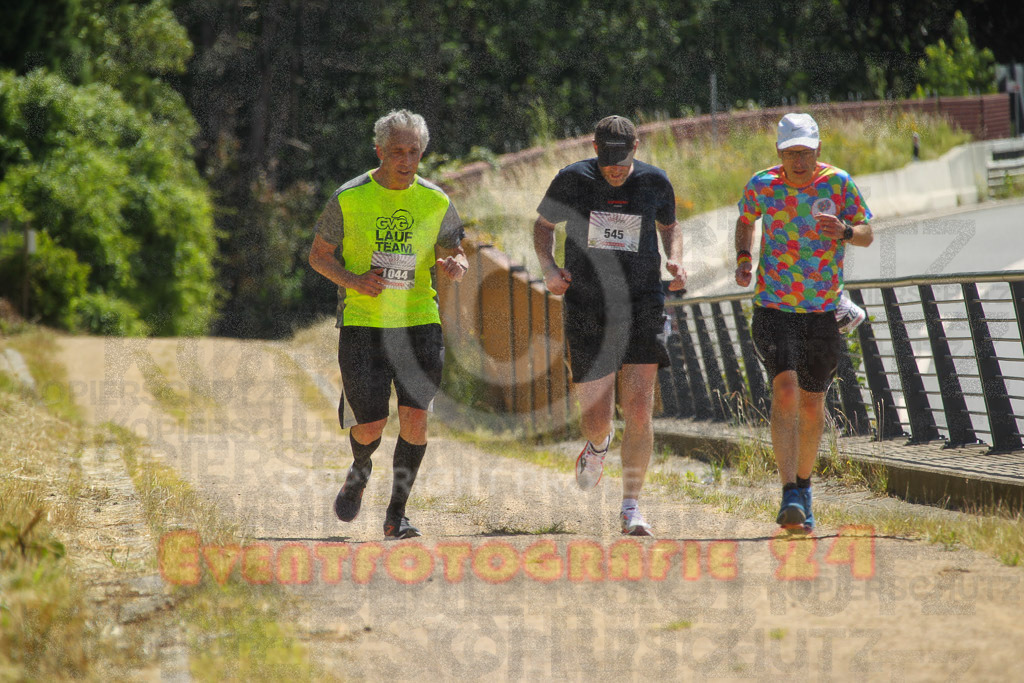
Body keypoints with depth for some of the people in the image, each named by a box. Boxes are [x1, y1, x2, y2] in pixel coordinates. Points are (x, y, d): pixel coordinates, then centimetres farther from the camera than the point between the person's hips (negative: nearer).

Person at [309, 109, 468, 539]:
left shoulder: (436, 201, 2)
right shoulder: (349, 199, -4)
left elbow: (453, 253, 13)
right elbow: (318, 256, 4)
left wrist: (455, 266, -11)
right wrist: (354, 281, -14)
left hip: (419, 322, 2)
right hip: (362, 323, -2)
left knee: (415, 418, -10)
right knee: (371, 426, -4)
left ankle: (397, 514, 4)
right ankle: (360, 470, 33)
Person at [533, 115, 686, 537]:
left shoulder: (654, 182, 1)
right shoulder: (573, 180, -3)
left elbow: (668, 225, 20)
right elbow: (544, 224, 12)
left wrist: (675, 261, 0)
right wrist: (549, 267, -5)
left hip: (642, 309, 0)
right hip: (586, 311, 0)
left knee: (639, 409, -11)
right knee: (596, 418, 0)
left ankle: (631, 507, -1)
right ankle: (598, 445, 40)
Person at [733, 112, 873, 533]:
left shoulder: (837, 183, -6)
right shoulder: (763, 185, -4)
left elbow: (867, 235, -1)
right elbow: (746, 220, 17)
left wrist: (843, 231, -23)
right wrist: (743, 258, 0)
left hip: (823, 311, 2)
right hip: (773, 307, -2)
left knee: (812, 404, 11)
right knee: (785, 390, -21)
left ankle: (803, 483, 35)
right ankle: (790, 496, -26)